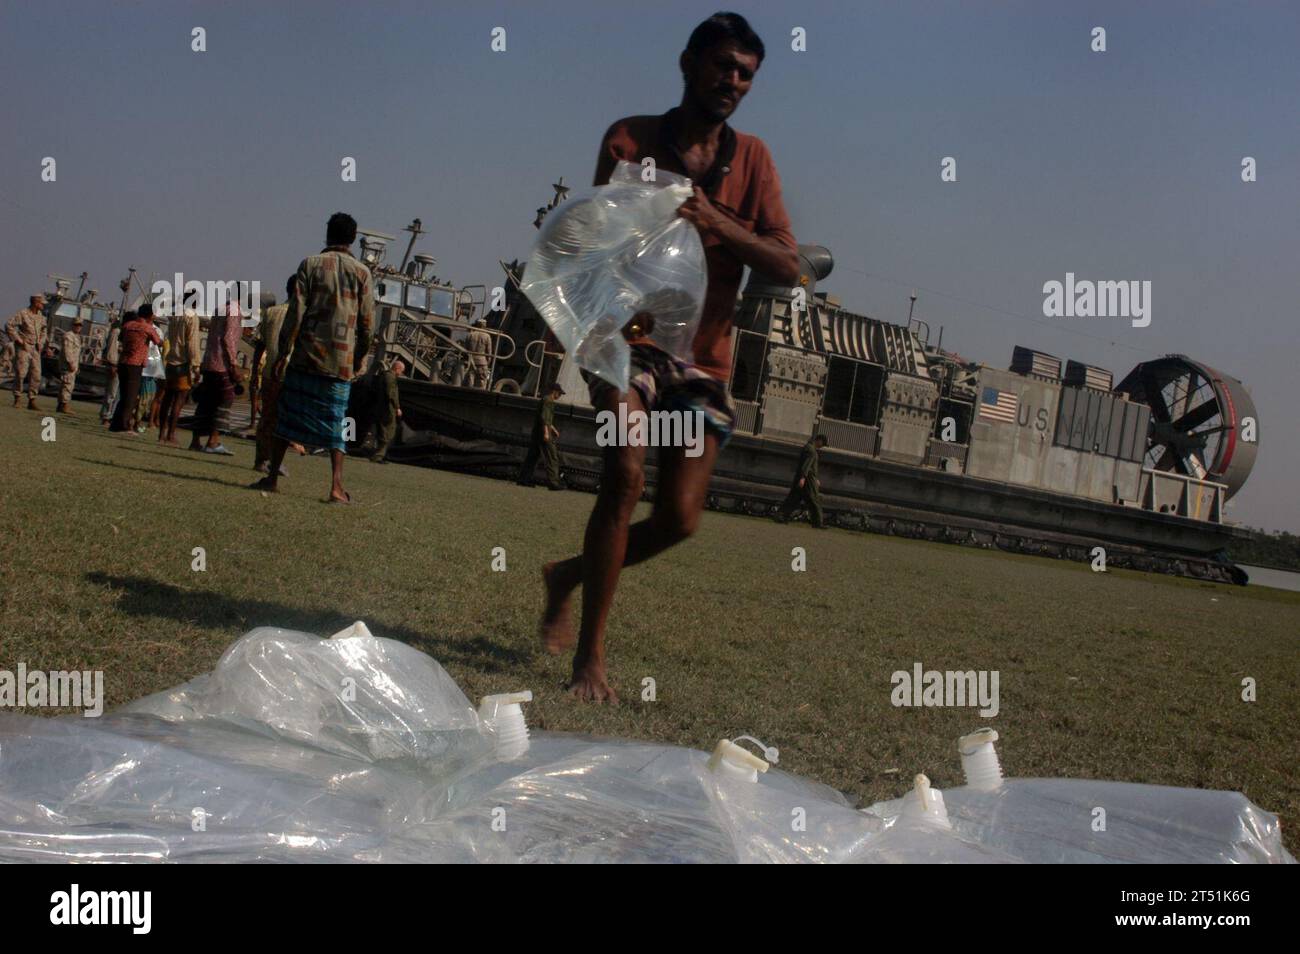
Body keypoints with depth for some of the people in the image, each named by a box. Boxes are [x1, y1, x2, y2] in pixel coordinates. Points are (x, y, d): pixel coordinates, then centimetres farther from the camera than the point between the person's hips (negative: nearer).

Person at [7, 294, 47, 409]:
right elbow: (9, 326, -16)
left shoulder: (40, 316, 10)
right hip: (23, 348, -6)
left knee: (36, 375, -1)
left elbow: (43, 330, 25)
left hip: (35, 349, 6)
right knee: (20, 373, -10)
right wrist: (19, 340, -18)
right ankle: (17, 399, 3)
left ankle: (31, 402, 3)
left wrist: (41, 343, 10)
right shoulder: (22, 314, -10)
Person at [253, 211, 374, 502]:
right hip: (341, 361, 1)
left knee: (288, 415, 9)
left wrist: (284, 353, -2)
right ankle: (336, 486, -8)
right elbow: (366, 321, 4)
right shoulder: (362, 273, 4)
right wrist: (359, 358, 15)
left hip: (306, 356, -1)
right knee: (334, 423, 4)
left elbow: (296, 312, -5)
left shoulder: (310, 264, 1)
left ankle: (272, 478, 11)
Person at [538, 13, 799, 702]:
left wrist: (716, 223, -22)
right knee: (625, 474, -25)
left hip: (704, 357, 3)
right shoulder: (631, 140, 0)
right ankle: (589, 657, -17)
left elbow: (788, 268, -5)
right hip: (630, 335, -3)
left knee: (679, 519, -3)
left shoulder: (752, 160, 5)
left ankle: (568, 576, 25)